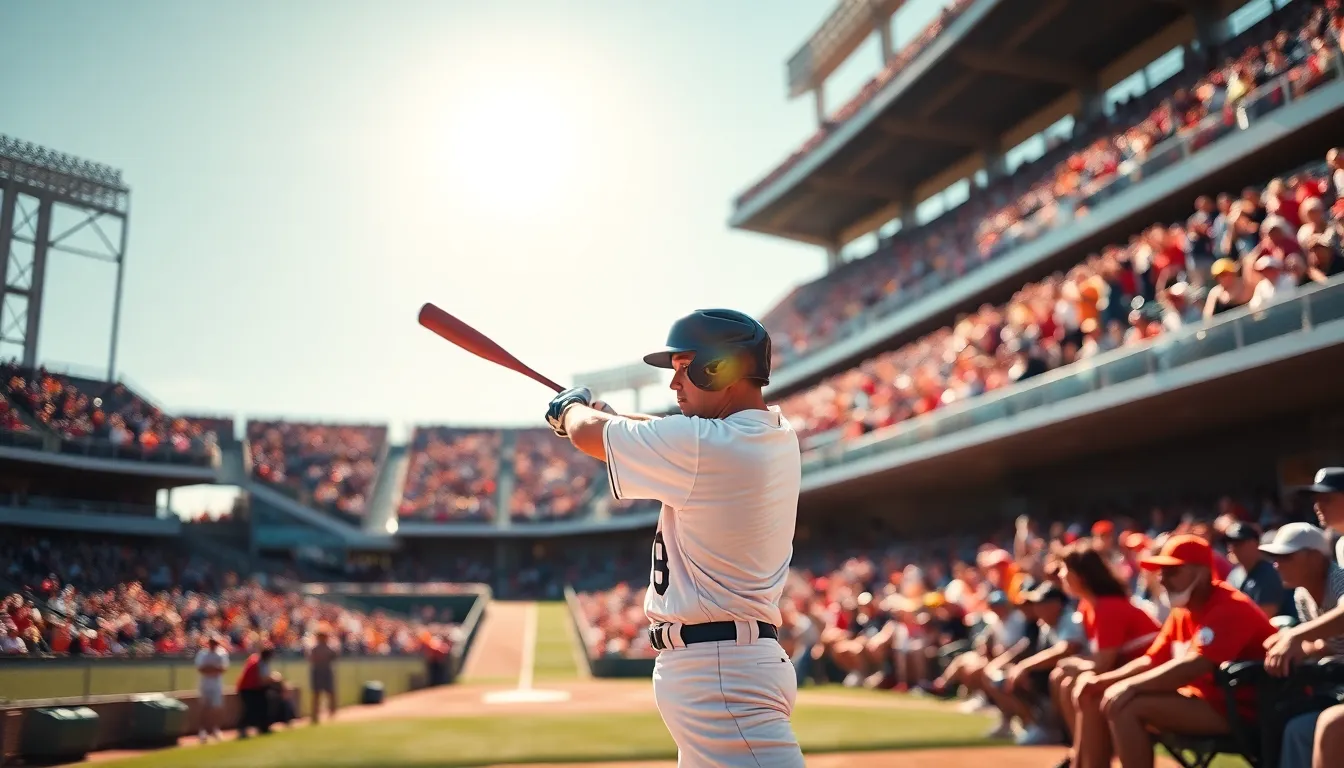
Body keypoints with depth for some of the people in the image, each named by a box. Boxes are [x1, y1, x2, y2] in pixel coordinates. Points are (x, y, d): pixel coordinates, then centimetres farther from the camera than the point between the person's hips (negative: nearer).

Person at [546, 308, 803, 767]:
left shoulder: (705, 447, -18)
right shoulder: (775, 436, 8)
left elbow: (588, 433, -3)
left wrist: (573, 406, 19)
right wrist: (604, 413, 36)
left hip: (719, 675, -10)